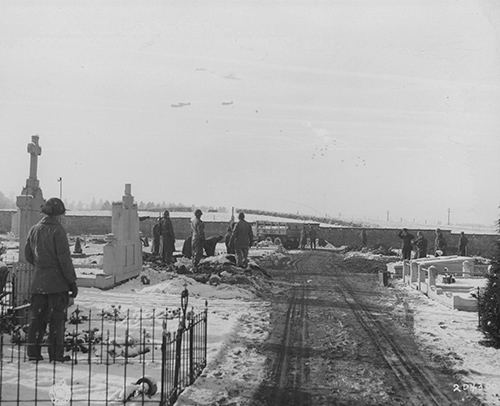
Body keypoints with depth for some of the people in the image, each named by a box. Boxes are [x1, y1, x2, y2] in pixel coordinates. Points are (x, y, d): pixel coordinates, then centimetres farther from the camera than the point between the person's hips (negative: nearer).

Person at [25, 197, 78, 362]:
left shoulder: (34, 230, 7)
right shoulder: (58, 230, -13)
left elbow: (28, 255, 13)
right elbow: (64, 258, -14)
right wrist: (72, 282, -9)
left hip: (38, 282, 6)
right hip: (57, 281, -6)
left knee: (37, 316, 12)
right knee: (57, 318, 1)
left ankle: (33, 351, 13)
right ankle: (56, 353, 5)